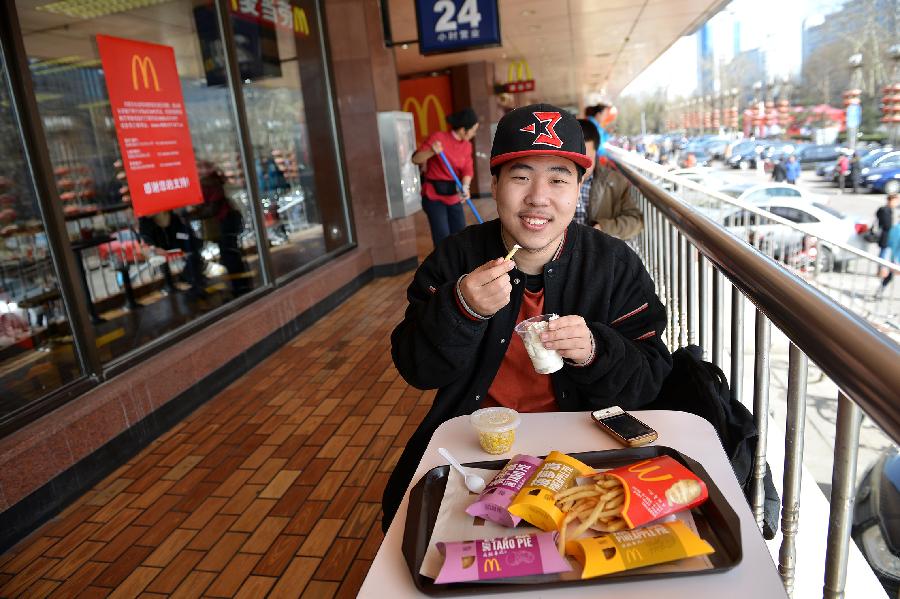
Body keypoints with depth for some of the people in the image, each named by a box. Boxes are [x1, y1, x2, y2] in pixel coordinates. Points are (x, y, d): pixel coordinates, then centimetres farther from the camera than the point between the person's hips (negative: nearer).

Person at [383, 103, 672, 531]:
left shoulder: (616, 265, -6)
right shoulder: (455, 258, -5)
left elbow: (649, 380, -5)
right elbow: (416, 370, -8)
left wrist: (594, 352, -26)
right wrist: (460, 309, -27)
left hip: (578, 442, 0)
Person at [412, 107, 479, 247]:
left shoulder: (467, 146, 5)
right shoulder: (438, 137, -13)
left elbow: (467, 170, -3)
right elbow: (416, 159, -15)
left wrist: (465, 187, -23)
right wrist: (431, 151, -34)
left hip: (454, 197, 6)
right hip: (434, 196, -6)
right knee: (442, 238, -9)